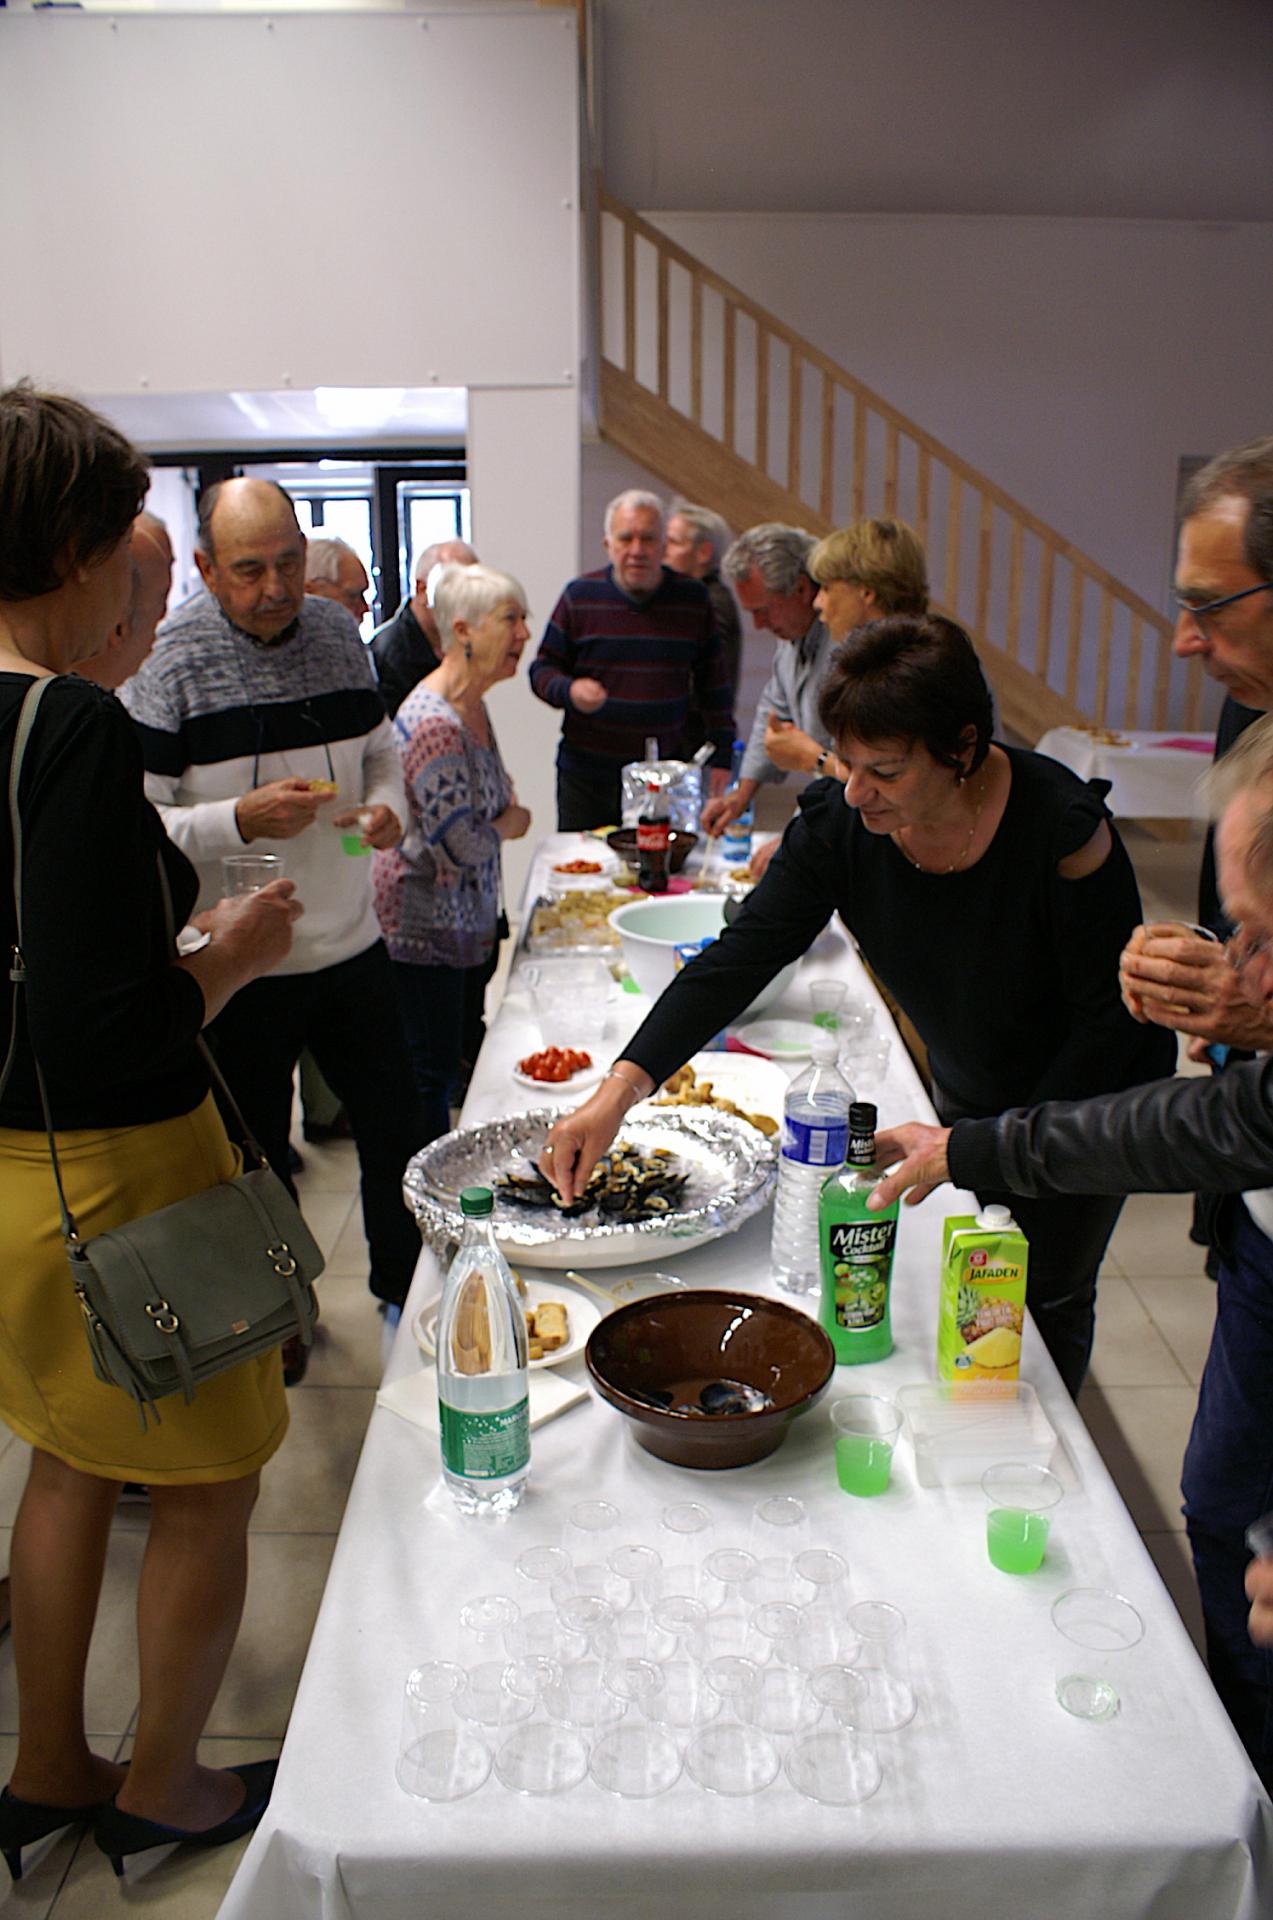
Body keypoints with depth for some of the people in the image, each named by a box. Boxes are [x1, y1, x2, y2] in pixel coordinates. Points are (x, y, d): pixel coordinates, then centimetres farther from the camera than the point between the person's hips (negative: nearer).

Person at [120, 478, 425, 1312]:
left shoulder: (337, 631, 2)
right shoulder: (167, 659, -13)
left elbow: (380, 747, 16)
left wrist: (389, 805, -5)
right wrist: (240, 820, -28)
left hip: (352, 942, 5)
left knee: (396, 1128, 16)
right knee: (256, 1159, 13)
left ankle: (406, 1288, 40)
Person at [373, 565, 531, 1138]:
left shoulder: (473, 705, 6)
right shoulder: (434, 722, -24)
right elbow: (459, 846, -24)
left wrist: (502, 800, 5)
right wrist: (508, 826, -6)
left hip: (461, 923, 10)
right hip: (425, 925, -10)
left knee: (450, 1057, 18)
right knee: (430, 1068, 2)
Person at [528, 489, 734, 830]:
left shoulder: (693, 599, 6)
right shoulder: (579, 596, 3)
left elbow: (713, 686, 11)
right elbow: (542, 668, 7)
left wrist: (722, 759, 7)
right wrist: (569, 690, -16)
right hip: (586, 775, 0)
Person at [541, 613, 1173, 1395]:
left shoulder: (1060, 825, -32)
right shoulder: (837, 821, -21)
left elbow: (1113, 1012, -22)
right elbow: (738, 960, -23)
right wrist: (618, 1091, -33)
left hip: (1086, 1094, -4)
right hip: (965, 1089, 4)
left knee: (1046, 1301, 10)